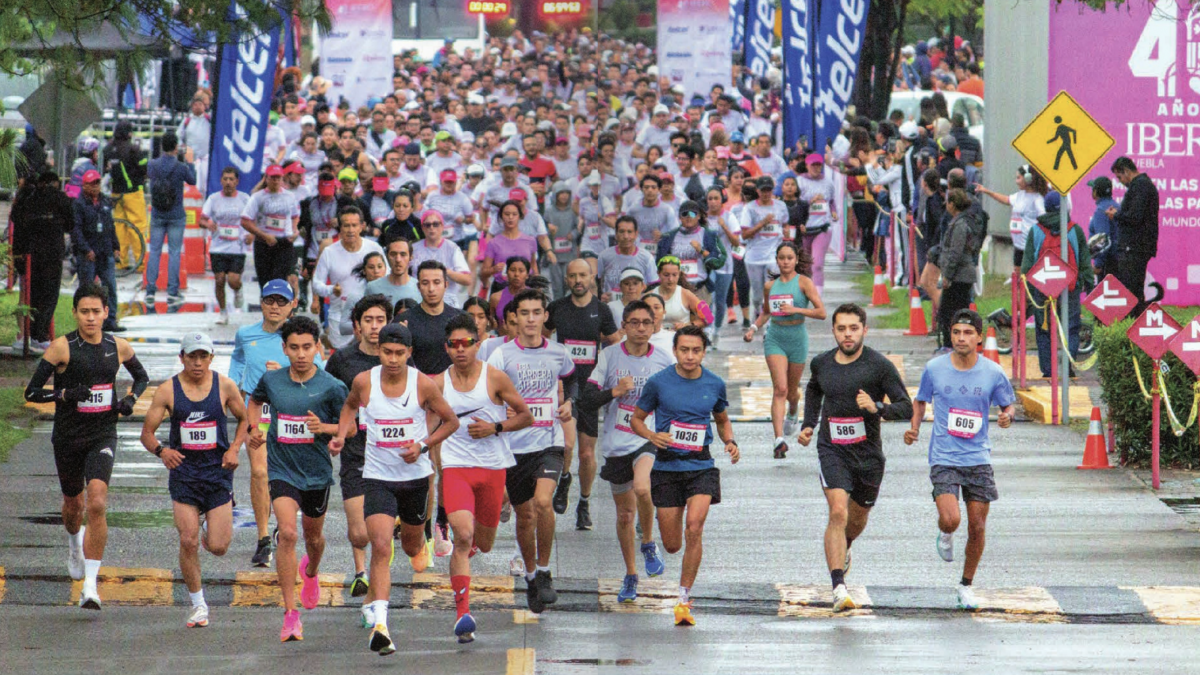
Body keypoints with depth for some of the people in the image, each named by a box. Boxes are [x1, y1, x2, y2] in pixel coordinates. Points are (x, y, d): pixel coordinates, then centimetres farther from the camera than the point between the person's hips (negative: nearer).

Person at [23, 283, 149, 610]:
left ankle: (90, 584, -16)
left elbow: (142, 377, 21)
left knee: (97, 504, -18)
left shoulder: (118, 347, 0)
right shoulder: (62, 347, -10)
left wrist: (130, 398, 1)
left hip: (102, 436, 0)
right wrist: (65, 394, -24)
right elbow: (31, 392, -9)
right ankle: (74, 541, 56)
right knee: (73, 503, 17)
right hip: (68, 437, 0)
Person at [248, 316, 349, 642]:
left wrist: (324, 427, -21)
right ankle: (290, 613, -19)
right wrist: (254, 428, 4)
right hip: (281, 469, -1)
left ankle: (310, 572, 59)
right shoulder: (272, 380, -2)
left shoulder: (331, 387, -11)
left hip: (317, 471, 1)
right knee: (287, 532, -20)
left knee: (313, 537, 21)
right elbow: (255, 401, 21)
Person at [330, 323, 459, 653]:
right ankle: (380, 623, -25)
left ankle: (420, 549, 61)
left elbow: (451, 421, 2)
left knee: (412, 545, 20)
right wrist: (341, 434, 0)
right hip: (377, 477, -1)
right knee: (380, 547, -18)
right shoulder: (364, 382, -7)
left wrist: (423, 446, -12)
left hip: (415, 475, 1)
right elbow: (350, 405, 17)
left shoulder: (423, 385, -10)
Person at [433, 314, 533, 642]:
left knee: (484, 543, 14)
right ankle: (462, 612, -23)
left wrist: (495, 427, -12)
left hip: (493, 467, 1)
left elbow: (526, 416, 2)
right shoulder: (438, 383, 1)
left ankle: (460, 561, 53)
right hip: (455, 467, -1)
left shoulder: (495, 378, -4)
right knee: (463, 535, -22)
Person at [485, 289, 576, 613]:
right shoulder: (502, 355, -4)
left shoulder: (557, 353, 6)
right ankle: (530, 575, 31)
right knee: (525, 514, 9)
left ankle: (544, 571, -6)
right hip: (514, 446, 0)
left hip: (549, 443, 0)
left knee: (542, 501, -22)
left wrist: (567, 403, 11)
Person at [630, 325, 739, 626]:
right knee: (672, 545, 2)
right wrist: (652, 435, -13)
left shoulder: (715, 385, 3)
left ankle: (684, 598, -13)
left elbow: (723, 420, 20)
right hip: (666, 466, 0)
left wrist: (730, 442, 0)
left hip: (701, 467, 0)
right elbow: (636, 418, 8)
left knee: (694, 527, -22)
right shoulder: (658, 383, -3)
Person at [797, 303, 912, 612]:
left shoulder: (880, 366, -9)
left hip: (868, 453, 0)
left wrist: (878, 408, -28)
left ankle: (842, 549, 54)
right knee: (838, 512, -19)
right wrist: (809, 424, 15)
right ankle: (838, 588, -24)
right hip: (832, 450, 0)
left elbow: (906, 408, -10)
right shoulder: (821, 363, 2)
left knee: (858, 518, 18)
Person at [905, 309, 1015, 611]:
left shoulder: (993, 373, -3)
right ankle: (944, 534, 19)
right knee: (950, 520, -20)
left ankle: (966, 585, 24)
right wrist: (914, 427, -3)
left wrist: (1007, 416, -12)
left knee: (977, 527, 3)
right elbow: (921, 401, 14)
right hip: (943, 458, -1)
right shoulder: (934, 368, -2)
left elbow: (1007, 405, 11)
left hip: (978, 459, 1)